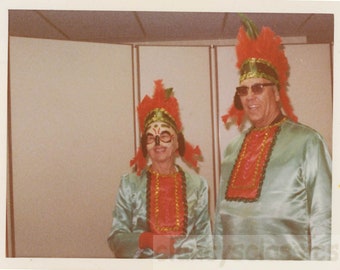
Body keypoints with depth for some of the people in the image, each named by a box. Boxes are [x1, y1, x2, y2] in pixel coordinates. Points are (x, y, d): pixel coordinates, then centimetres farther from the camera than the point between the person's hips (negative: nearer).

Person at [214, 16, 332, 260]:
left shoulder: (306, 142, -9)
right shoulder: (233, 148, 7)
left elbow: (323, 220, -10)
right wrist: (218, 257, 11)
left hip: (286, 258, -4)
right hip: (232, 257, 5)